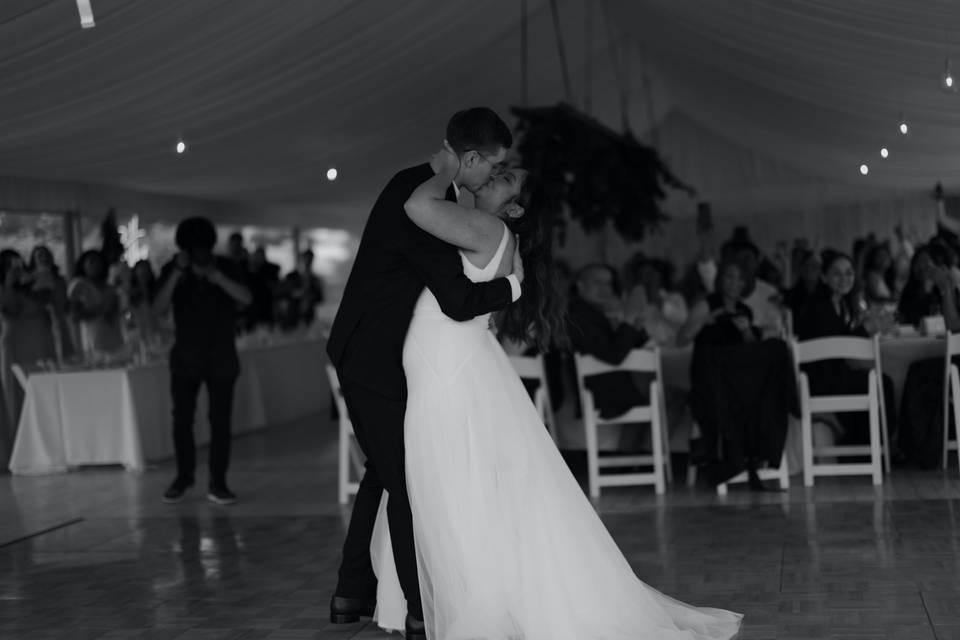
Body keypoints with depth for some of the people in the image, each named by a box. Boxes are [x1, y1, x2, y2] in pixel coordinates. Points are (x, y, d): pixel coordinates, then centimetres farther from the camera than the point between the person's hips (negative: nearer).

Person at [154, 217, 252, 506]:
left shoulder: (225, 267, -2)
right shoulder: (172, 271, -3)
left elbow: (245, 299, -16)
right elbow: (159, 309, -16)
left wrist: (217, 276, -28)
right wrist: (177, 274, -25)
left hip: (221, 357, 0)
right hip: (185, 358, 0)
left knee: (221, 420, -3)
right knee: (182, 419, 1)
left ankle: (217, 483, 2)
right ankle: (183, 477, 16)